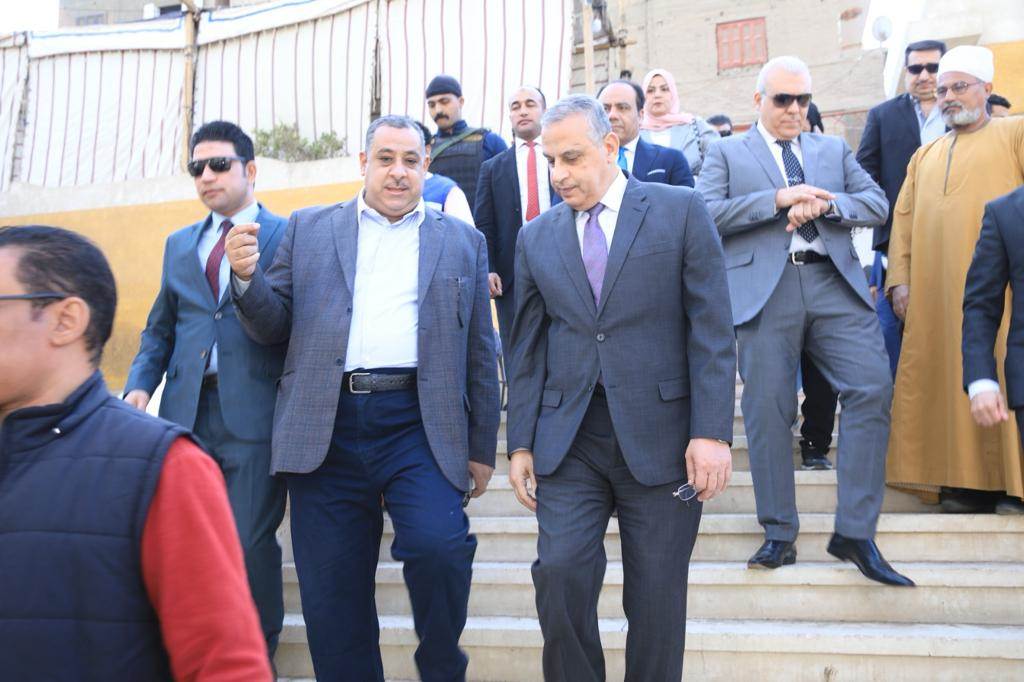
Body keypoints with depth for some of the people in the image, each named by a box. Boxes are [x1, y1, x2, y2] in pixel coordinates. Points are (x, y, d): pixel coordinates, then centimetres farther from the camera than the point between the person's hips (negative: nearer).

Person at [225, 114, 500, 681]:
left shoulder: (463, 242, 14)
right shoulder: (308, 229, 15)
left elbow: (480, 354, 13)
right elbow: (273, 327, 11)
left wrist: (481, 449, 10)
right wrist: (246, 277, -9)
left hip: (419, 425, -1)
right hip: (326, 427, 1)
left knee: (437, 545, -21)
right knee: (332, 592, 3)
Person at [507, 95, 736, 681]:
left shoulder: (681, 210, 1)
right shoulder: (537, 238, 11)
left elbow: (712, 329, -4)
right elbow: (529, 348, 12)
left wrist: (712, 432, -12)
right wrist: (521, 443, 7)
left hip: (658, 434, -2)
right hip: (569, 439, 2)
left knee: (658, 597, 4)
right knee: (560, 575, -9)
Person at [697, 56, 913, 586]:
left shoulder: (835, 150, 22)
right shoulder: (727, 153, 13)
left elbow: (877, 203, 10)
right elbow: (706, 213, -4)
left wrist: (824, 204, -9)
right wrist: (778, 198, -12)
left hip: (834, 284, 2)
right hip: (765, 289, -2)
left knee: (873, 387, -12)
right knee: (767, 409, -1)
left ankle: (854, 533, -4)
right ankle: (779, 536, 12)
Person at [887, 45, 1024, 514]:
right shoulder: (925, 156, 22)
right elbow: (903, 219, 17)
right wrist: (899, 279, 5)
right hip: (933, 294, 5)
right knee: (944, 380, 2)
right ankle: (956, 474, 6)